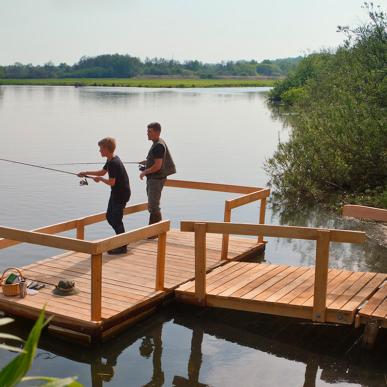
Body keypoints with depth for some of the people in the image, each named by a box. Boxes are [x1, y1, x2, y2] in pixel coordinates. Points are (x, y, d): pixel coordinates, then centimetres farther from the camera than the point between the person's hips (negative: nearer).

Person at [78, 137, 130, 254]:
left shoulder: (114, 163, -23)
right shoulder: (111, 160, 9)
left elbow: (111, 182, -24)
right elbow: (102, 172, 23)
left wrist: (100, 179, -6)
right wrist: (86, 173, 19)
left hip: (121, 194, -10)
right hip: (116, 193, 10)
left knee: (116, 219, -5)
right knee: (109, 216, 17)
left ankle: (122, 247, 4)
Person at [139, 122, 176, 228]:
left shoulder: (158, 146, -20)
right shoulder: (157, 143, 12)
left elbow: (157, 166, -25)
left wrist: (144, 172, -13)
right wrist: (147, 162, 12)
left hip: (157, 179, -11)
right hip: (152, 179, 11)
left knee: (154, 206, -6)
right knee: (151, 205, 18)